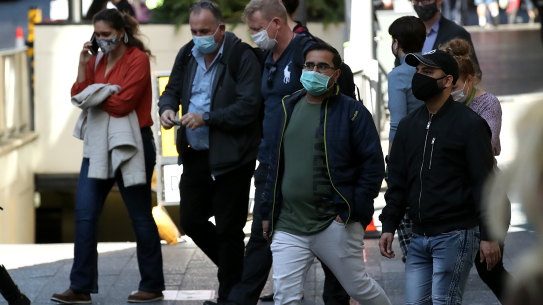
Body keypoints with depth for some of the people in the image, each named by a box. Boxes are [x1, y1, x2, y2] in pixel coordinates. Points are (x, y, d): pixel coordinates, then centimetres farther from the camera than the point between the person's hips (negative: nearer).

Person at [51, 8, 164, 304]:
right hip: (98, 144, 7)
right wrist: (83, 66, -6)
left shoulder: (137, 60, -11)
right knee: (84, 213, -1)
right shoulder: (96, 60, 10)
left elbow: (123, 103, -19)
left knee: (140, 216, 3)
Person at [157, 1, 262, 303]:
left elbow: (248, 107, -19)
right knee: (191, 220, 12)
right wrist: (167, 108, -5)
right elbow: (172, 90, 18)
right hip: (195, 154, 7)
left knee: (228, 229, 0)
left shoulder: (242, 57, -14)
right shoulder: (187, 55, 8)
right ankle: (236, 269, 32)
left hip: (231, 157, -7)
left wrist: (207, 118, -24)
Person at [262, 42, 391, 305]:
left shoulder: (352, 112, -4)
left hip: (335, 224, -4)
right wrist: (268, 212, 16)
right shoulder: (288, 109, 13)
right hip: (288, 226, 4)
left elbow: (373, 165, -5)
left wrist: (353, 209, -10)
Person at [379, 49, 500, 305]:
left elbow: (485, 182, -10)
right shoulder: (409, 125, 13)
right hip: (419, 236, 7)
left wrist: (489, 236, -14)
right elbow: (397, 180, 17)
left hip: (456, 235, -7)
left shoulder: (469, 124, -7)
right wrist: (388, 226, 9)